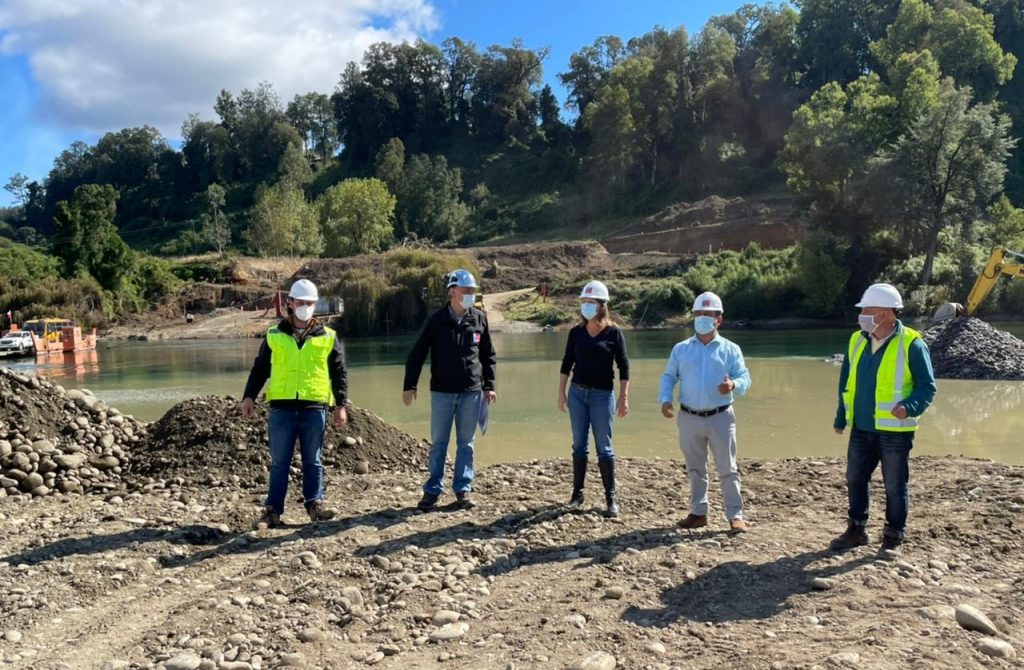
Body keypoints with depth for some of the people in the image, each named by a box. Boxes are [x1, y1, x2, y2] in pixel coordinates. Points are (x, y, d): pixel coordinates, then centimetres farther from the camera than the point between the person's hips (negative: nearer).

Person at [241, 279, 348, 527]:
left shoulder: (328, 338, 7)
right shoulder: (274, 336, 9)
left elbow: (339, 374, 8)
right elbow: (260, 369, 13)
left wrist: (341, 404, 3)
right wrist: (249, 396, 4)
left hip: (314, 408, 0)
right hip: (281, 407, 0)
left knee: (313, 460, 7)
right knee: (279, 462, 5)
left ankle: (315, 504, 16)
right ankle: (273, 509, 11)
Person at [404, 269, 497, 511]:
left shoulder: (480, 319, 3)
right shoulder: (436, 320, -4)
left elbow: (488, 355, 11)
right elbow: (417, 354, 0)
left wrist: (489, 386, 8)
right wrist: (409, 386, -3)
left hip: (472, 392, 2)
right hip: (442, 392, -2)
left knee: (466, 443, 8)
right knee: (438, 443, 6)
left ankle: (463, 488, 18)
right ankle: (433, 490, 15)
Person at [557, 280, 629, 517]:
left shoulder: (613, 333, -5)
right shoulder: (576, 332, 3)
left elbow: (624, 367, -4)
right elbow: (567, 363, 9)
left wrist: (624, 397, -8)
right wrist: (561, 393, 6)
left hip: (603, 395, -3)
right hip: (577, 393, 3)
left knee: (604, 447, 0)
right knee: (579, 445, 9)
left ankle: (611, 497, 9)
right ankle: (577, 492, 19)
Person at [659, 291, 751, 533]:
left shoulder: (730, 349, 2)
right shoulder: (681, 349, 8)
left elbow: (744, 378, -3)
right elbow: (668, 377, 9)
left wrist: (733, 385, -26)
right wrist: (665, 399, -9)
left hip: (720, 417, -2)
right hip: (689, 418, 2)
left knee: (727, 469, 1)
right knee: (695, 469, 13)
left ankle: (735, 516, 9)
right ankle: (698, 512, 23)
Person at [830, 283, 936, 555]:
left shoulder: (911, 344, -12)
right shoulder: (857, 340, 5)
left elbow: (927, 387, -9)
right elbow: (846, 381, 14)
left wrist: (910, 408, -27)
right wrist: (841, 417, 14)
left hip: (894, 431, -6)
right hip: (861, 429, 6)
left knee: (895, 487, 6)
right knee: (855, 480, 14)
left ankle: (893, 538, 21)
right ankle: (856, 529, 30)